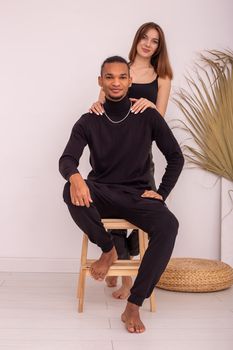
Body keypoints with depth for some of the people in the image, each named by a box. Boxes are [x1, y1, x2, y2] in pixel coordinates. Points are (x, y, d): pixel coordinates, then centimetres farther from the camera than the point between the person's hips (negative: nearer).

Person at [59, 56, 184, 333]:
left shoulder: (148, 117, 0)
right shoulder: (89, 122, 1)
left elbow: (176, 157, 6)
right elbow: (66, 159, -10)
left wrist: (161, 193, -6)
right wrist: (75, 177, -35)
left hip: (137, 195, 0)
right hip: (101, 194, 1)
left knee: (168, 225, -32)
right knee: (70, 191, -34)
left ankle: (134, 306, -25)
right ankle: (108, 250, -9)